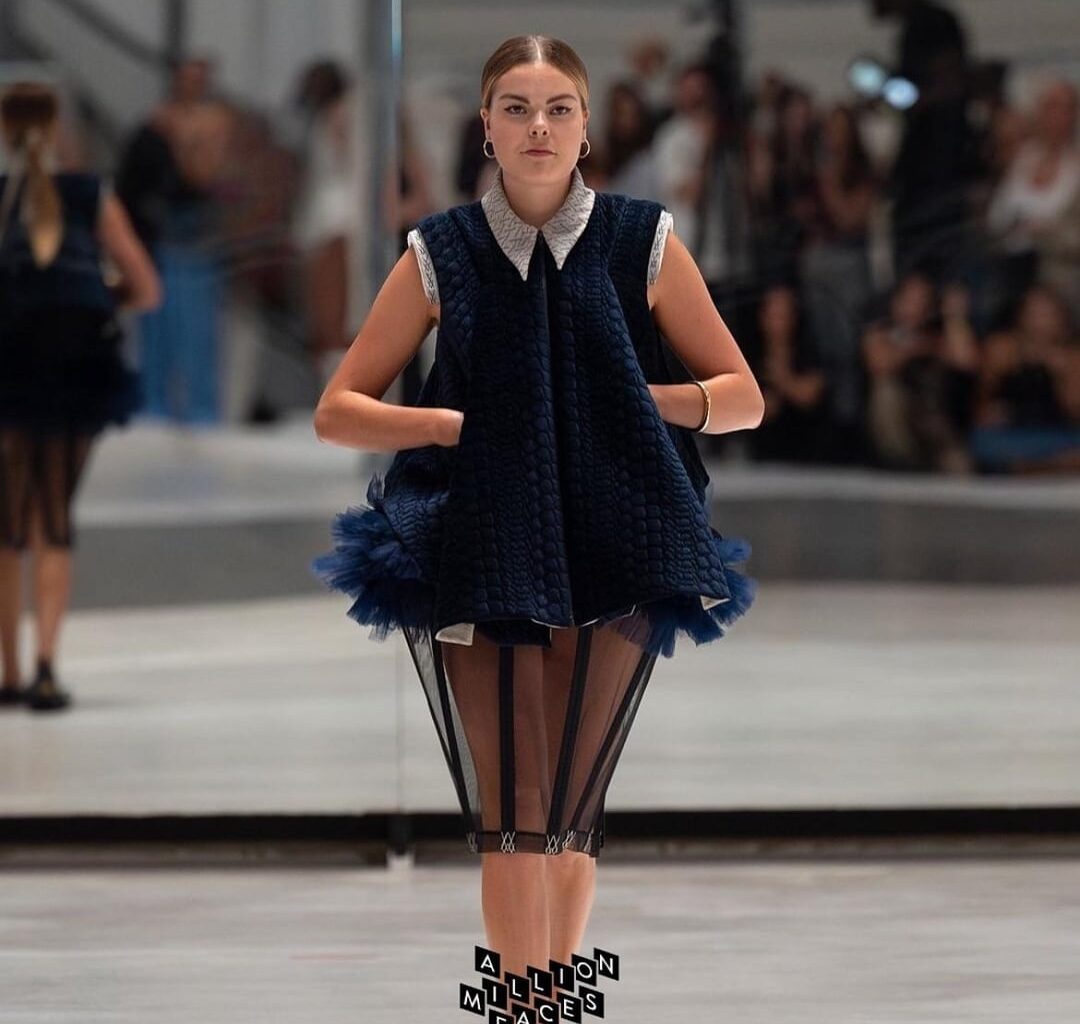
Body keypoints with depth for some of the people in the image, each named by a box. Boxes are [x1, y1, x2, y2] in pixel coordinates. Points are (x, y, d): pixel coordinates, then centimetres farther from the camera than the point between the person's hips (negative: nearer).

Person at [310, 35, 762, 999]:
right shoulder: (441, 255, 4)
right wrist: (465, 424, -8)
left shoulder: (644, 242, 4)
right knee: (514, 813, -7)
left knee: (572, 813, 4)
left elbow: (742, 396, 8)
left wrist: (640, 400, -9)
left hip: (614, 553, 1)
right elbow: (337, 411, 6)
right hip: (479, 555, 0)